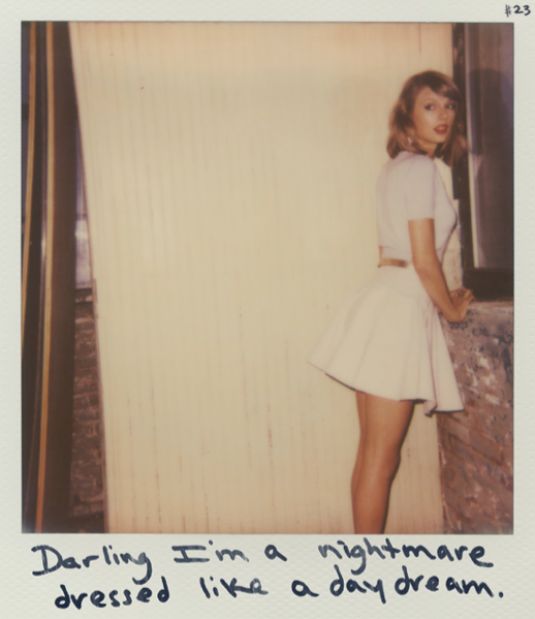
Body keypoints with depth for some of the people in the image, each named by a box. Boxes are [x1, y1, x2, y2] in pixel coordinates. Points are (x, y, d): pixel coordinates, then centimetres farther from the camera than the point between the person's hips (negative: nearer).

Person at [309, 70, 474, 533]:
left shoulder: (398, 166, 19)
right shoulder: (421, 168, -9)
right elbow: (424, 261, -14)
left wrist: (442, 299, 24)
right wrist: (452, 309, 2)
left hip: (386, 300, 9)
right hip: (399, 309, -9)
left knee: (372, 453, 13)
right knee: (382, 457, -3)